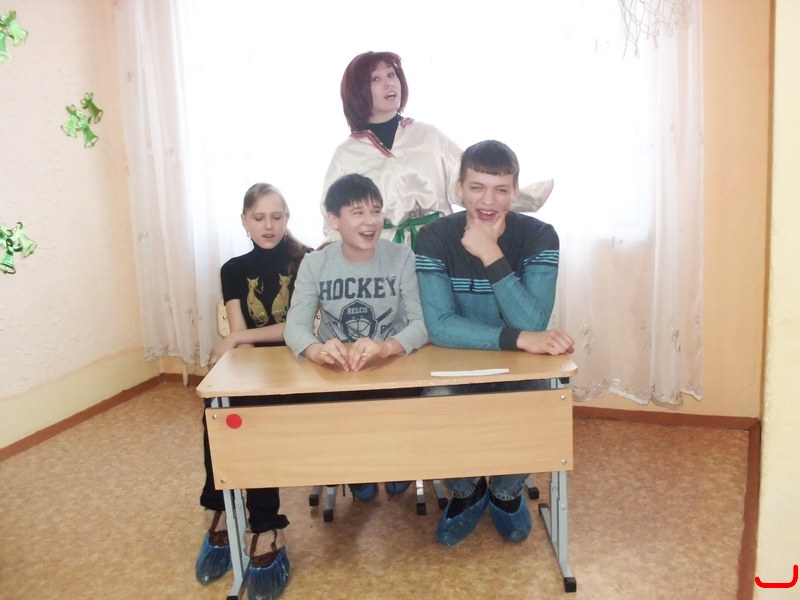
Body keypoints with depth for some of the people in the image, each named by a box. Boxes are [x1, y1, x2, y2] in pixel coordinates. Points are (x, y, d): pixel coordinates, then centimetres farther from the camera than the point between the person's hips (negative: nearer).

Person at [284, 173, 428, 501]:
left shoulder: (402, 258, -10)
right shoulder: (314, 264, -5)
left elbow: (424, 322, -18)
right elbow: (294, 325, -14)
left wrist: (386, 347, -41)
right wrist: (316, 350, -40)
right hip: (335, 372, 1)